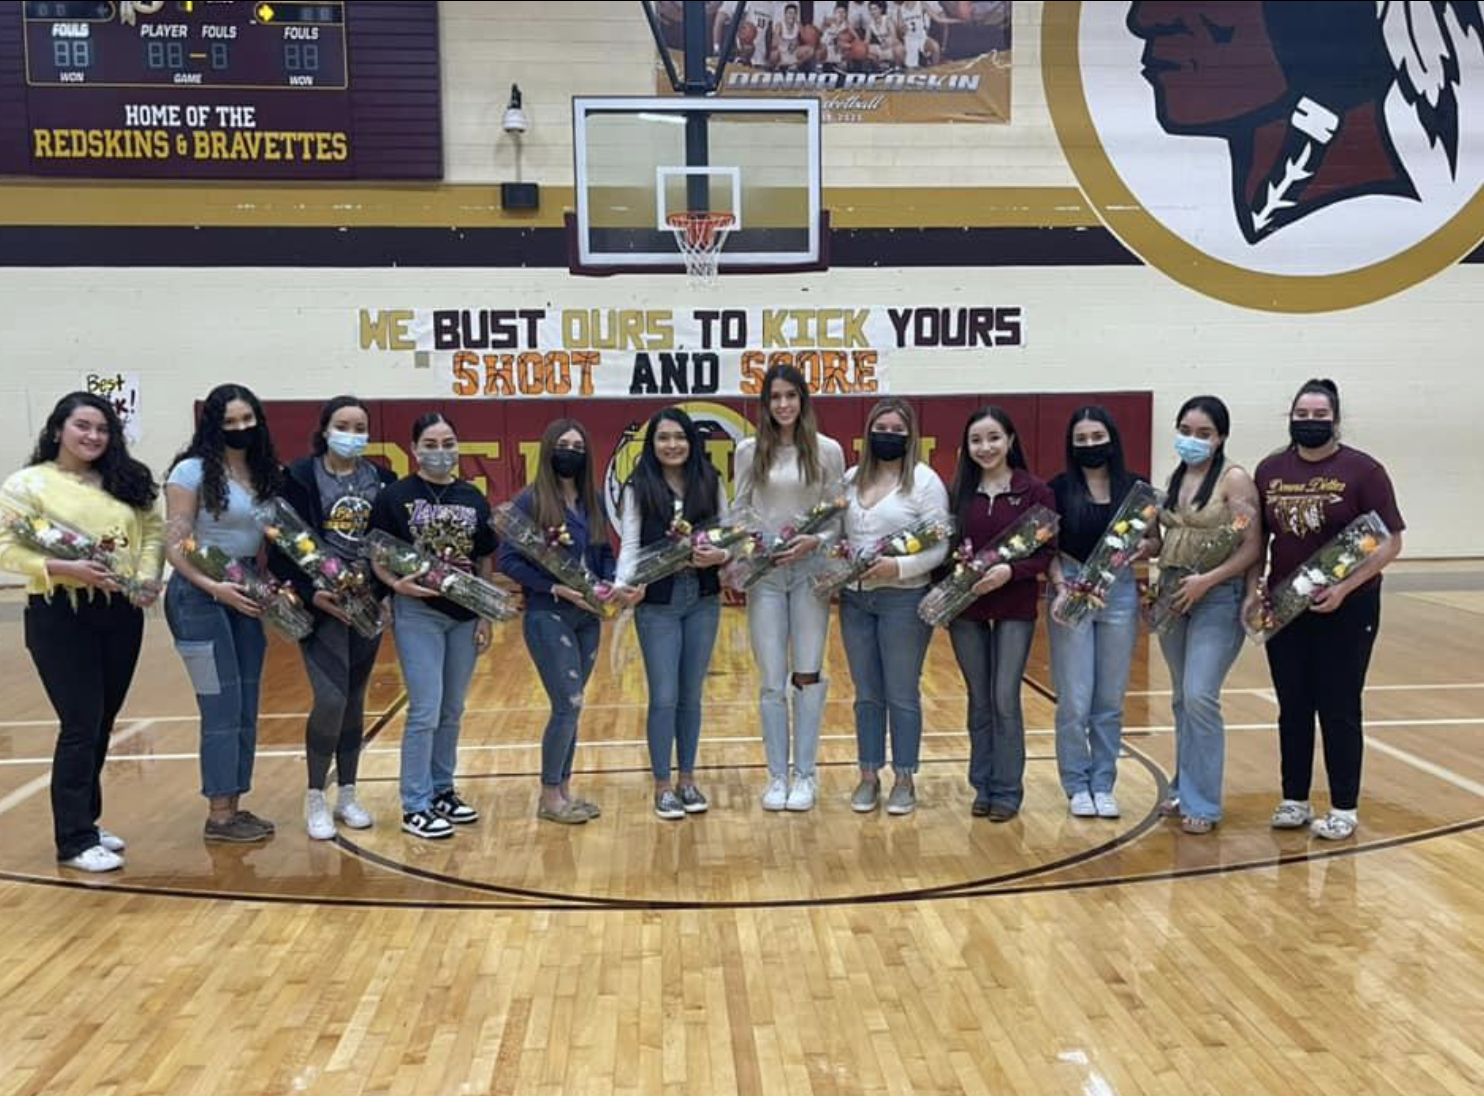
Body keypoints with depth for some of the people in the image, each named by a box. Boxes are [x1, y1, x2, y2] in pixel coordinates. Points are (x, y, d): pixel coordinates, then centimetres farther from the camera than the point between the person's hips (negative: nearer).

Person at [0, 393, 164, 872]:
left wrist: (148, 575, -6)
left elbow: (153, 529, 11)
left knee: (102, 724, 13)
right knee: (80, 726, -4)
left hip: (121, 613, 5)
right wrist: (66, 568, -23)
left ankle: (85, 821, 29)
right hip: (61, 616, -5)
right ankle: (74, 841, 6)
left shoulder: (126, 481, 10)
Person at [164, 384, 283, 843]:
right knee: (223, 709, -5)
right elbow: (175, 547, -12)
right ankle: (219, 815, 7)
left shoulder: (265, 473, 8)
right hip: (200, 596, -6)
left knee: (246, 708, 9)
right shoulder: (192, 471, -9)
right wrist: (214, 587, -22)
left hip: (245, 595, 6)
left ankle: (235, 805, 20)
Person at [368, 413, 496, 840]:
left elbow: (485, 561, 9)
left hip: (464, 615, 4)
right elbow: (376, 555, -4)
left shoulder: (473, 498, 6)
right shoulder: (394, 496, -4)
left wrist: (486, 616, 6)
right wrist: (397, 583, -23)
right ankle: (415, 807, 7)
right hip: (417, 614, -4)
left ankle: (441, 791, 28)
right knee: (425, 711, -5)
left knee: (452, 711, 13)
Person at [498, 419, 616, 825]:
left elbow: (605, 552, 13)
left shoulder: (592, 502, 8)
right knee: (569, 705, -6)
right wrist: (557, 587, -18)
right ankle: (549, 796, 9)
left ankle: (563, 788, 24)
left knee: (569, 706, 12)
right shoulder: (530, 501, -9)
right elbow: (508, 559, -12)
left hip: (588, 617, 6)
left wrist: (608, 584, -7)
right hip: (548, 616, -6)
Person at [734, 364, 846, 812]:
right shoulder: (749, 451, 4)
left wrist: (814, 540, -14)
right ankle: (777, 776, 17)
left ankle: (805, 775, 15)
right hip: (763, 571, 1)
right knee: (771, 681, 5)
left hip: (810, 569, -1)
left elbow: (839, 517, 3)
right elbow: (740, 511, 9)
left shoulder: (827, 450, 0)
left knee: (807, 676, 2)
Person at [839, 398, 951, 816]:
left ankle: (905, 781, 17)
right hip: (854, 598, 5)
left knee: (902, 694, 5)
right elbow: (839, 533, 17)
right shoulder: (852, 478, 10)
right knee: (867, 694, 12)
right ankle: (869, 776, 23)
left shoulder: (924, 480, -6)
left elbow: (941, 546, -10)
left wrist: (900, 567, -23)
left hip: (903, 600, -5)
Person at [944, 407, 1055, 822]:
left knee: (1005, 700, -2)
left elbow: (1047, 551, -6)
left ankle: (1007, 791, 11)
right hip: (964, 607, 3)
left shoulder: (1034, 491, -4)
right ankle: (983, 787, 21)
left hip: (1014, 608, -3)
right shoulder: (959, 492, 5)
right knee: (979, 701, 10)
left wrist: (1009, 570, -20)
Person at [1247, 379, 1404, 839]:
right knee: (1293, 708, 11)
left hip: (1346, 610, -4)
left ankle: (1344, 809, 16)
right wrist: (1252, 591, -1)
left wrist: (1345, 588, -20)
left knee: (1338, 710, 3)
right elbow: (1258, 539, 11)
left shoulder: (1363, 470, -8)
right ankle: (1294, 800, 24)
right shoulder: (1270, 471, 5)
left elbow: (1390, 542, -10)